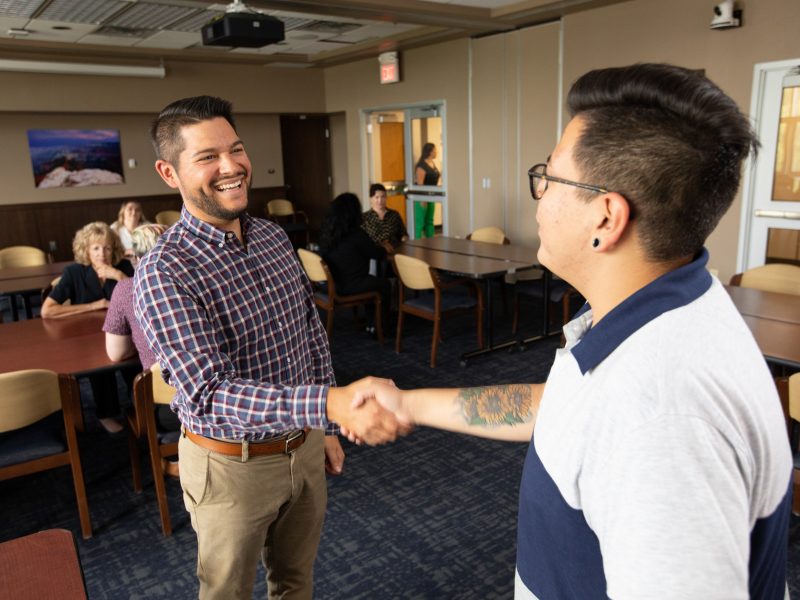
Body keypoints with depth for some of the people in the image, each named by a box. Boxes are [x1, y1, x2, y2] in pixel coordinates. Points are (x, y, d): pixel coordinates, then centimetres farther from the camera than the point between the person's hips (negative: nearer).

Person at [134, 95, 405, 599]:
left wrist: (327, 428, 10)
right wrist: (331, 403, -46)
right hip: (232, 464, -5)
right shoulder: (163, 274, -23)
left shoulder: (275, 237, -2)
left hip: (304, 446, 5)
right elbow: (209, 394, -32)